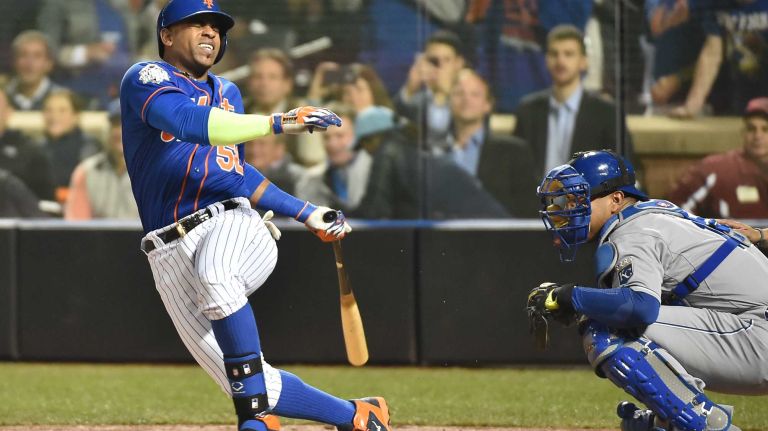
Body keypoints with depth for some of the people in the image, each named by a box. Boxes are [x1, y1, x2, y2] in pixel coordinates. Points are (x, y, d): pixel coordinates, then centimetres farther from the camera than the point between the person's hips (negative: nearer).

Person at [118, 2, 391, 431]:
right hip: (172, 256, -2)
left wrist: (306, 213, 27)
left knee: (212, 270, -38)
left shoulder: (227, 94, 21)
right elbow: (188, 122, -21)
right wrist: (277, 123, -28)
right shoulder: (146, 79, 1)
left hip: (233, 224, 2)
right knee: (250, 387, -7)